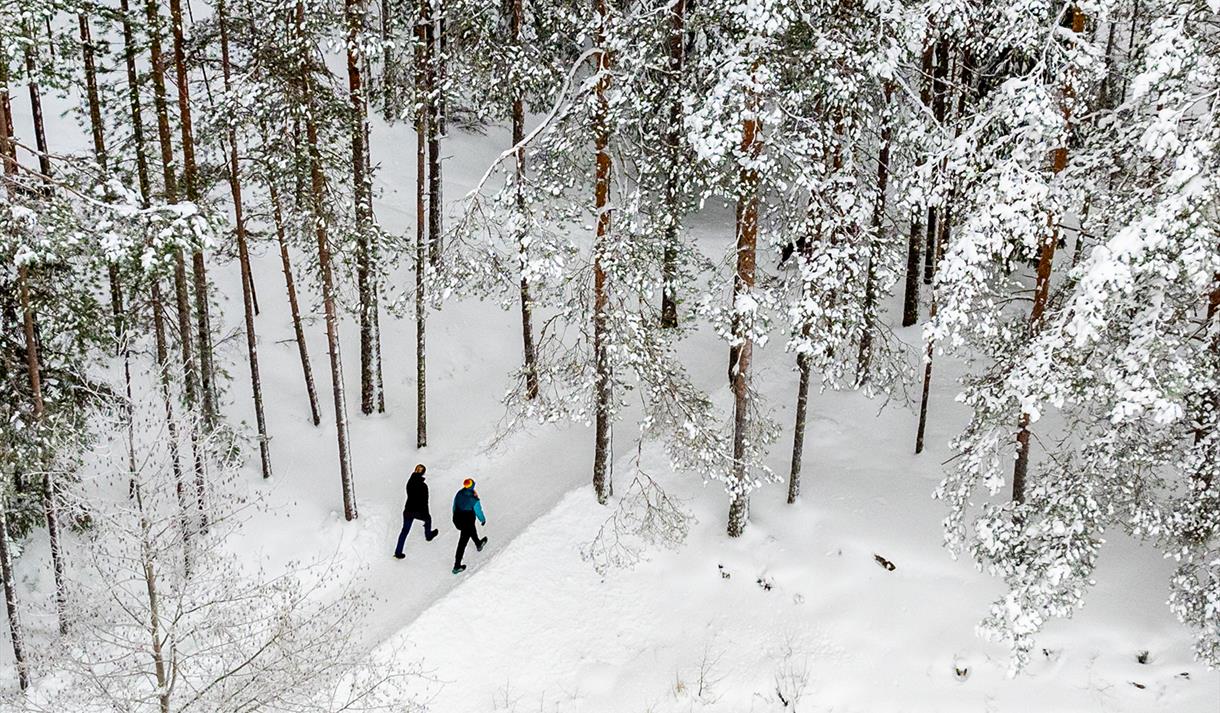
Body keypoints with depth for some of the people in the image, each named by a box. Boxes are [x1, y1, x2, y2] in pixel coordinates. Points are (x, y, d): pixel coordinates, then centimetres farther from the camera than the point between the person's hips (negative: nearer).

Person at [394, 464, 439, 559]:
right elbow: (424, 502, -17)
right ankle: (428, 535, 54)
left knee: (405, 530, 14)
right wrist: (426, 515, -5)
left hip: (408, 510, 4)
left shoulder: (409, 481, -5)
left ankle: (398, 552, 13)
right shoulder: (423, 486, -22)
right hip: (418, 511, -4)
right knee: (428, 519, 29)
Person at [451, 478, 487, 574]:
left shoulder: (458, 494, -10)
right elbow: (478, 512, -11)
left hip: (457, 520, 6)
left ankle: (478, 544, 63)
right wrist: (483, 520, 10)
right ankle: (457, 566, 13)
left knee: (471, 529, 35)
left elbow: (454, 507, 5)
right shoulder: (474, 500, -26)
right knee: (462, 543, 5)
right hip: (467, 522, -6)